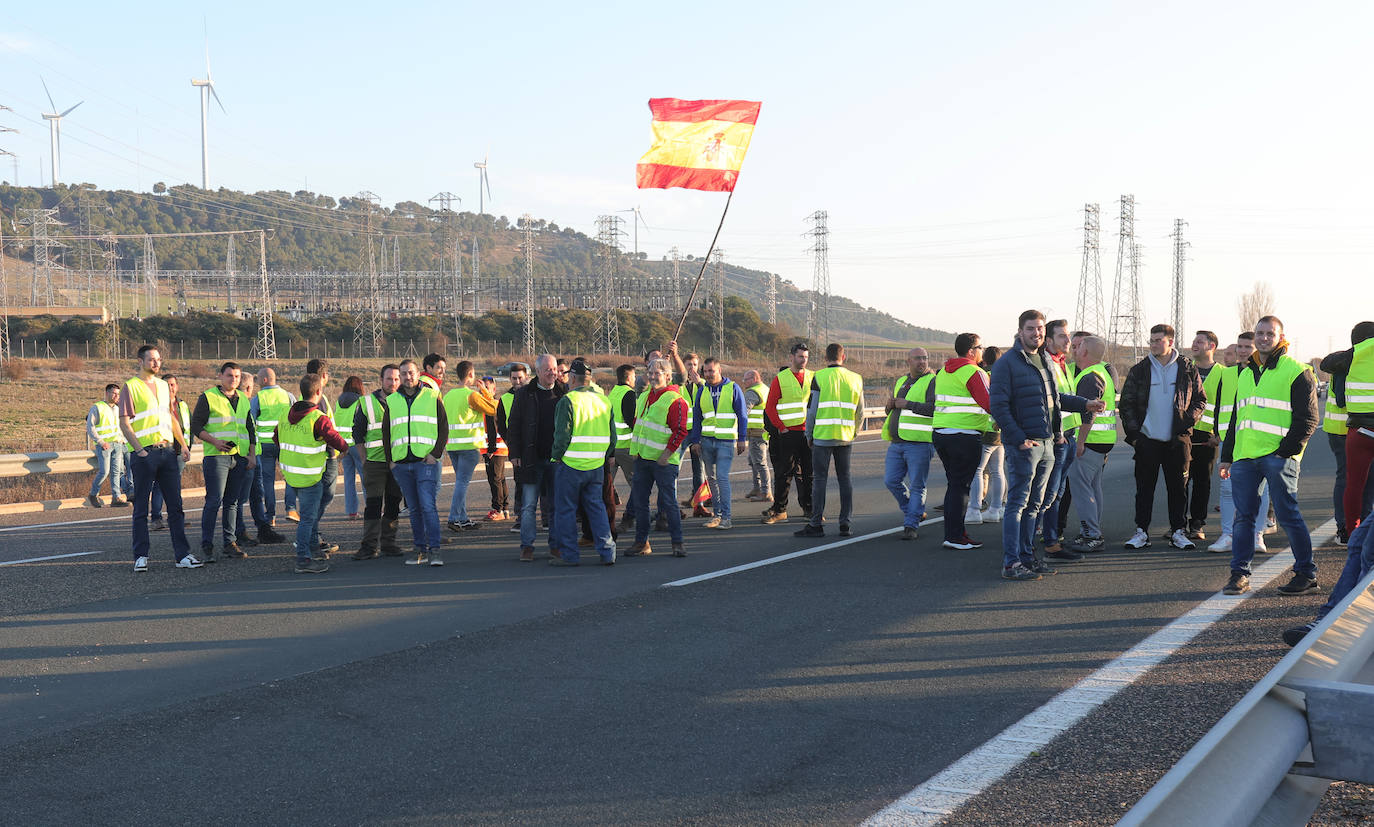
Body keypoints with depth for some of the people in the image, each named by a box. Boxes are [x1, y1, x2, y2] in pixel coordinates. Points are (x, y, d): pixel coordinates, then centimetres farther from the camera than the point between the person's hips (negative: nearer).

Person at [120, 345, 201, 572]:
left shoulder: (162, 385, 16)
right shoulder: (130, 387, -2)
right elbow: (124, 423, -7)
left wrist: (183, 444, 13)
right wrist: (139, 450, -15)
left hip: (168, 451, 6)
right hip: (144, 453, -5)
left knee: (175, 505, 4)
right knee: (141, 507, 2)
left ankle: (183, 554, 6)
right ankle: (141, 556, 9)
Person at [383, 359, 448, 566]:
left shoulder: (432, 397, 5)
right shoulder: (391, 401, 13)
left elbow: (443, 428, 5)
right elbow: (386, 433, 18)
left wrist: (435, 454, -7)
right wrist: (390, 460, 9)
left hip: (426, 461, -4)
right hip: (401, 463, 4)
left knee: (428, 506, -12)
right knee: (414, 509, 8)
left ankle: (434, 549, -10)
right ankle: (421, 549, 14)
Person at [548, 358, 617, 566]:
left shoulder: (568, 401, -11)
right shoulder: (604, 400, 9)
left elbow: (562, 435, -15)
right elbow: (612, 436, 12)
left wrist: (556, 456, -1)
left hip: (570, 464, -6)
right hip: (596, 465, 6)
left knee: (565, 509, 5)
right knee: (596, 506, 13)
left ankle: (569, 554, 9)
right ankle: (607, 552, 7)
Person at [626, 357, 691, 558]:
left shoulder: (675, 400, -12)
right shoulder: (643, 397, 13)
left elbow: (680, 431, -15)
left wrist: (667, 454, -17)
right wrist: (634, 447, 14)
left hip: (664, 461, -7)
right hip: (642, 458, 7)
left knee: (669, 502, -3)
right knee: (639, 501, 8)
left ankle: (677, 542, 7)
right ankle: (641, 542, 17)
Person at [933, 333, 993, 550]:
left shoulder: (943, 371, 14)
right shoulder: (974, 373, -11)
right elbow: (989, 403, -17)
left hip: (940, 432, 8)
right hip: (965, 436, -8)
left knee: (954, 484, 14)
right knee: (960, 485, -3)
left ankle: (956, 532, 18)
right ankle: (954, 536, -2)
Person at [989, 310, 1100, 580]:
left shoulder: (1046, 361, 15)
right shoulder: (1007, 363, -10)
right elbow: (998, 406, -15)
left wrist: (1084, 404, 22)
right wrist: (1019, 438, -18)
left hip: (1047, 443, 8)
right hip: (1023, 444, -8)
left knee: (1034, 504, 12)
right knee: (1017, 503, -7)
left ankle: (1027, 555, 20)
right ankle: (1011, 564, -5)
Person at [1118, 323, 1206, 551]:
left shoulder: (1187, 369, 4)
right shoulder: (1139, 370, 4)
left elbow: (1200, 399, 10)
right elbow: (1126, 403, 6)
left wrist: (1188, 421, -6)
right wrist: (1133, 432, -2)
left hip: (1177, 439, 0)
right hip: (1147, 439, 0)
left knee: (1178, 487, 5)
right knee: (1144, 487, 2)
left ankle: (1178, 532, 14)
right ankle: (1141, 532, 9)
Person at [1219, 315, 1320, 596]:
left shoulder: (1296, 372, 0)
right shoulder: (1245, 374, 20)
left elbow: (1307, 419, -4)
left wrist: (1287, 449, -13)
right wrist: (1227, 456, 20)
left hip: (1278, 456, -6)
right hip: (1244, 457, 6)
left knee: (1288, 515, -3)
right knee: (1243, 517, 5)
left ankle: (1307, 574, 9)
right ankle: (1239, 575, 10)